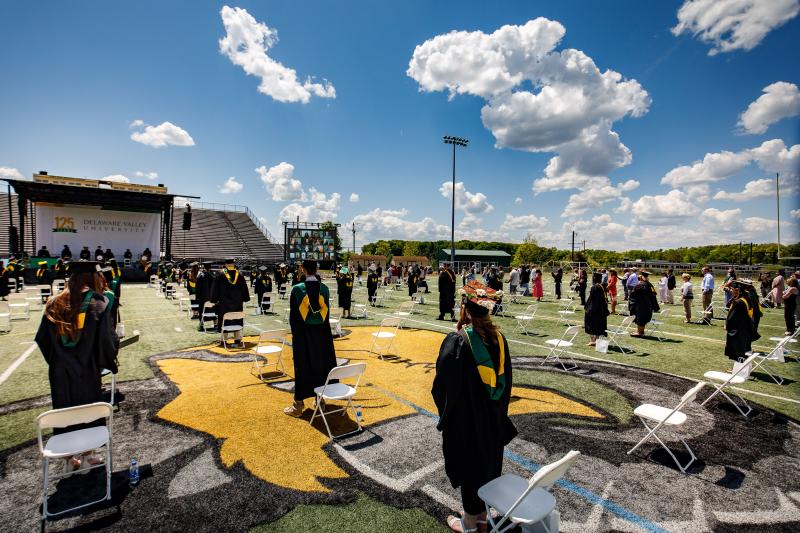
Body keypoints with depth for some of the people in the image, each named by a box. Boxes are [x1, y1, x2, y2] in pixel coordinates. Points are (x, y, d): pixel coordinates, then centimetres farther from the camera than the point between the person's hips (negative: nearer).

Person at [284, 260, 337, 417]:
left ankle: (298, 404, 11)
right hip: (321, 332, 3)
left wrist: (295, 332, 6)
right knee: (321, 365, 15)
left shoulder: (297, 289, -12)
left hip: (302, 333, -2)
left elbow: (293, 315, -7)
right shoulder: (324, 289, -4)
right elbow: (326, 312, 4)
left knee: (303, 366, 5)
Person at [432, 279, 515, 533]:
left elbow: (443, 383, -18)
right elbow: (506, 379, 5)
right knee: (489, 461, 22)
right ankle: (484, 511, 42)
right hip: (493, 417, 6)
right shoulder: (498, 338, -7)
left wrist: (444, 411, 0)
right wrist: (498, 407, 17)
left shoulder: (456, 341, -25)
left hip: (465, 419, -5)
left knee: (469, 463, 12)